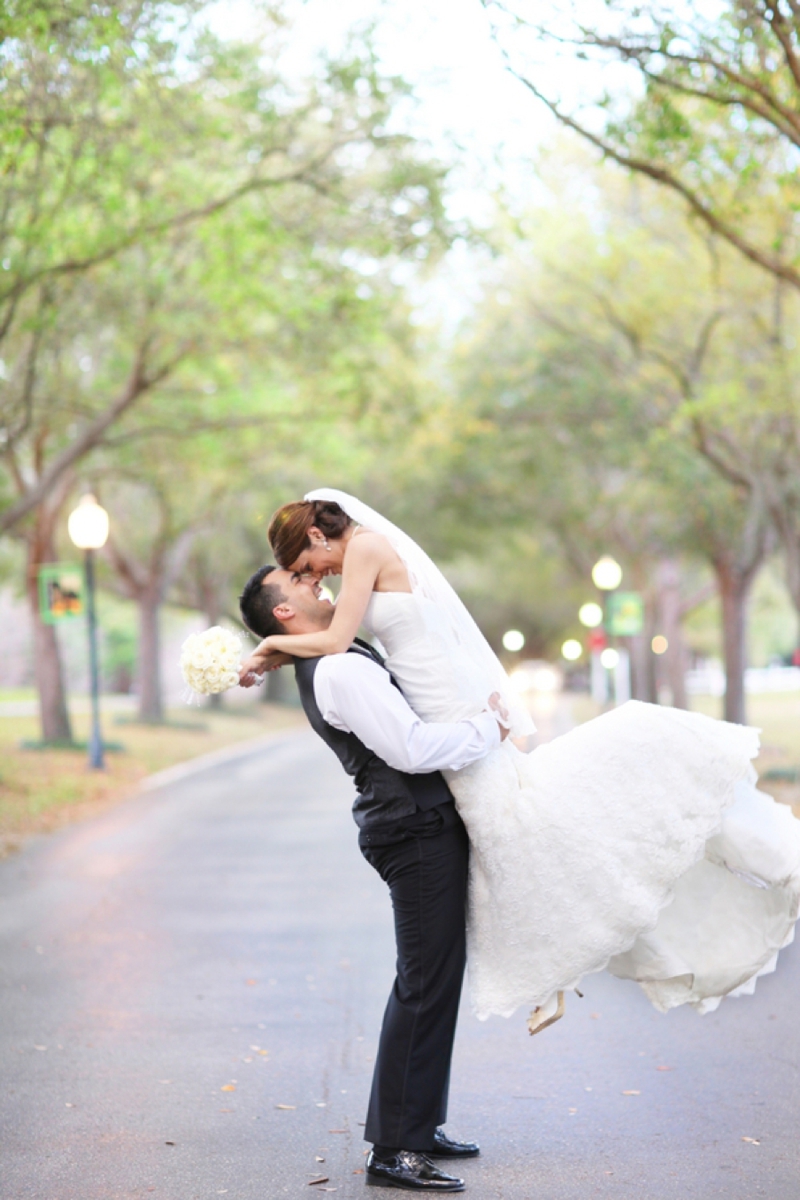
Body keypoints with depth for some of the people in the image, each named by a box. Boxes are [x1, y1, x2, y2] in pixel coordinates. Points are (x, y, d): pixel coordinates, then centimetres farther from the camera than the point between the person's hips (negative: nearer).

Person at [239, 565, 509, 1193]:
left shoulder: (334, 662, 16)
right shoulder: (340, 670, -18)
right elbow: (413, 748, -26)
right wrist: (488, 729, -12)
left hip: (424, 825, 11)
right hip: (418, 831, -11)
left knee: (435, 977, 17)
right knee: (425, 986, -8)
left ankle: (418, 1125, 28)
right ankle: (393, 1149, -2)